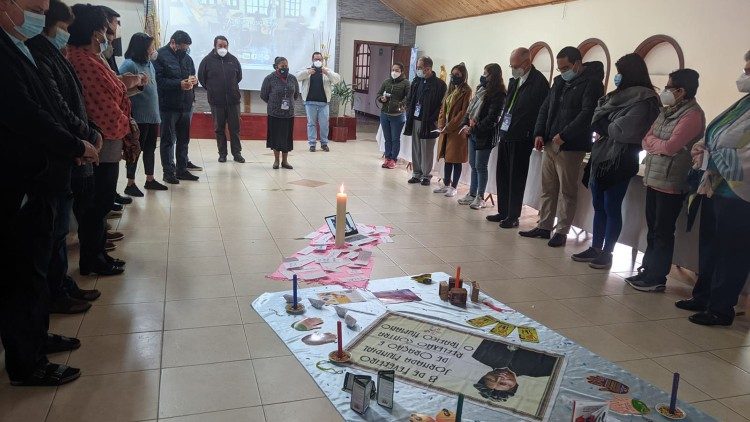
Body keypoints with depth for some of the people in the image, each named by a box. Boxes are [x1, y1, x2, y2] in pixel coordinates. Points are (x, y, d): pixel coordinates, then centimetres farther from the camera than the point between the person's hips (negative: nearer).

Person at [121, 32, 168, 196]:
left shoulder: (149, 63, 10)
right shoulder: (129, 64, -13)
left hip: (153, 116, 8)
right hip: (139, 117, -8)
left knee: (150, 148, 16)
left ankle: (150, 180, 28)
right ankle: (130, 184, 9)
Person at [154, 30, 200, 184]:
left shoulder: (187, 58, 13)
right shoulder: (160, 56, -8)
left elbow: (193, 75, 21)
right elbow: (159, 80, -16)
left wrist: (193, 80, -4)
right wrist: (179, 84, -24)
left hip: (186, 105, 7)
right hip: (168, 106, -7)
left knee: (184, 139, 13)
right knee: (168, 140, 0)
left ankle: (182, 169, 23)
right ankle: (168, 172, 6)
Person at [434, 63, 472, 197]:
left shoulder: (466, 91, -9)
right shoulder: (451, 90, 15)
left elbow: (463, 112, -15)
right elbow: (443, 108, 14)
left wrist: (449, 127, -15)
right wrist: (441, 125, 0)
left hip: (457, 131, -7)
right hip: (445, 130, 7)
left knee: (456, 160, 0)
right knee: (447, 158, 13)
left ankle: (453, 187, 7)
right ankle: (446, 185, 22)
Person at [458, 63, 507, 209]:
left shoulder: (498, 94, -11)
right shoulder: (481, 90, 12)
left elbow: (492, 117, -17)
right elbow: (470, 108, 14)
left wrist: (475, 128, -18)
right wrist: (466, 124, -2)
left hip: (485, 136, -7)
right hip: (473, 133, 8)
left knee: (480, 166, -2)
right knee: (473, 164, 12)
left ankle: (480, 197, 8)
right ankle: (472, 194, 21)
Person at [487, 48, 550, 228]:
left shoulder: (538, 81, -10)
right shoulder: (515, 81, 13)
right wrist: (502, 128, 9)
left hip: (521, 138, -8)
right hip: (506, 135, 8)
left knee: (516, 179, 1)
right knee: (502, 176, 12)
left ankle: (513, 216, 10)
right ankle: (503, 212, 24)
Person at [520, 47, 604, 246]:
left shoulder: (591, 83, -7)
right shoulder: (559, 81, 16)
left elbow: (587, 113, -17)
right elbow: (545, 108, 18)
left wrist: (564, 135, -21)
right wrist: (539, 133, 4)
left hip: (571, 147, -7)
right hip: (549, 144, 7)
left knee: (567, 191, 1)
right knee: (547, 188, 11)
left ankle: (561, 231, 9)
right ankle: (544, 226, 20)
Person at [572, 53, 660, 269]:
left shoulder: (643, 100, -10)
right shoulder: (619, 95, 16)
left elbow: (624, 131, -18)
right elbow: (597, 119, 11)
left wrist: (605, 127, -2)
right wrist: (609, 128, -8)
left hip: (620, 160, -8)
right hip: (601, 155, 8)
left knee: (612, 208, 0)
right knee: (598, 206, 12)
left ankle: (607, 252, 10)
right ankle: (595, 248, 20)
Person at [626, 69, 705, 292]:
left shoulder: (692, 114, -12)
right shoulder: (667, 111, 13)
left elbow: (670, 147, -18)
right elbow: (646, 141, 10)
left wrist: (652, 140, 0)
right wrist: (659, 145, -10)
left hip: (671, 182, -8)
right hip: (654, 178, 8)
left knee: (663, 232, 1)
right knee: (653, 229, 14)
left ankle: (657, 278, 10)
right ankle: (647, 270, 24)